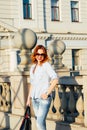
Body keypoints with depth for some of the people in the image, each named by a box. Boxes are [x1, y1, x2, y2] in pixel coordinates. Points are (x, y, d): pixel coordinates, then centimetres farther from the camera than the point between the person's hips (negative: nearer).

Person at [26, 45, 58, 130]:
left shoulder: (46, 65, -7)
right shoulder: (33, 67, 14)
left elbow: (55, 79, -18)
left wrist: (47, 93, -18)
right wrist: (29, 97, 18)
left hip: (43, 98, -7)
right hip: (34, 98, 7)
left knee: (40, 123, -13)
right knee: (38, 121, 13)